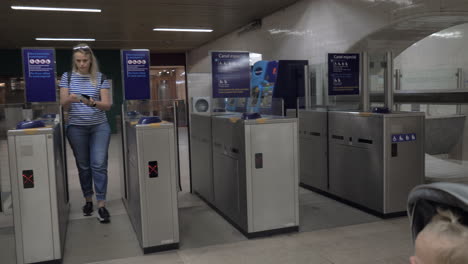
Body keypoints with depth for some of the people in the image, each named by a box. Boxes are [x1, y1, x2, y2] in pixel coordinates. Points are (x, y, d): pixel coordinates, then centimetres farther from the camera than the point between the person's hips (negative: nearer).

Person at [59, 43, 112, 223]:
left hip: (99, 126, -1)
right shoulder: (67, 77, 3)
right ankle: (88, 200, 23)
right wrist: (70, 99, -26)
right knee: (83, 165, 8)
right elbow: (63, 104, -3)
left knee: (99, 164, -7)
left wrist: (93, 103, -25)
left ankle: (101, 205, -2)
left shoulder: (100, 78, 0)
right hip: (76, 127, 1)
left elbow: (107, 105, -5)